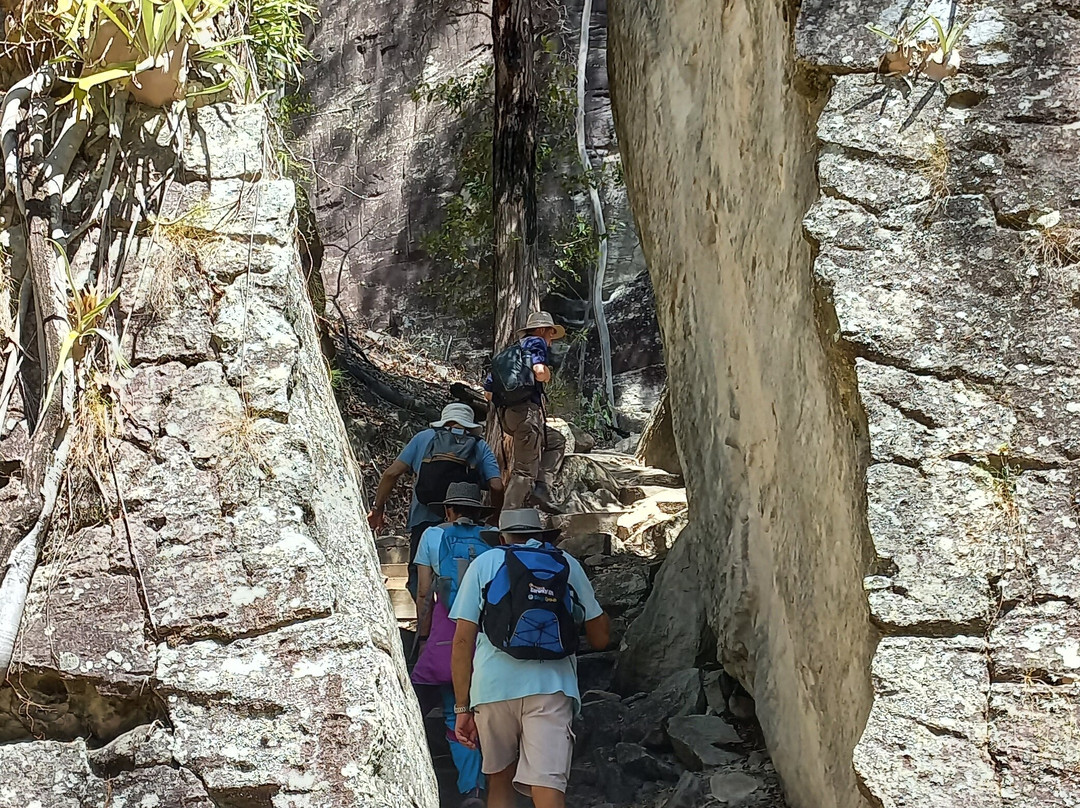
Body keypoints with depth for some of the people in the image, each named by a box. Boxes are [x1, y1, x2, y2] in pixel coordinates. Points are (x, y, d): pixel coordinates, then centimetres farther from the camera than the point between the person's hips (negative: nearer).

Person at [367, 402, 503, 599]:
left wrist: (378, 508, 17)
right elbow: (497, 487, -1)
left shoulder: (424, 438, 13)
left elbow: (392, 473, 7)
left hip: (423, 523, -1)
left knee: (418, 580, 3)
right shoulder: (480, 447, 13)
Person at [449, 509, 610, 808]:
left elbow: (463, 640, 5)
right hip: (551, 688, 0)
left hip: (493, 686, 0)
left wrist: (462, 708, 8)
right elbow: (600, 638, 18)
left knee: (499, 781, 19)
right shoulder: (568, 565, 16)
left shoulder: (484, 564, 13)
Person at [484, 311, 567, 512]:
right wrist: (548, 376, 1)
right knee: (524, 470, -7)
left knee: (556, 441, 24)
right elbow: (539, 372, -19)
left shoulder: (507, 353, 26)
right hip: (527, 411, -9)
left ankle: (541, 488, 9)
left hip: (506, 414, 9)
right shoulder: (536, 343, 3)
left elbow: (488, 392, 22)